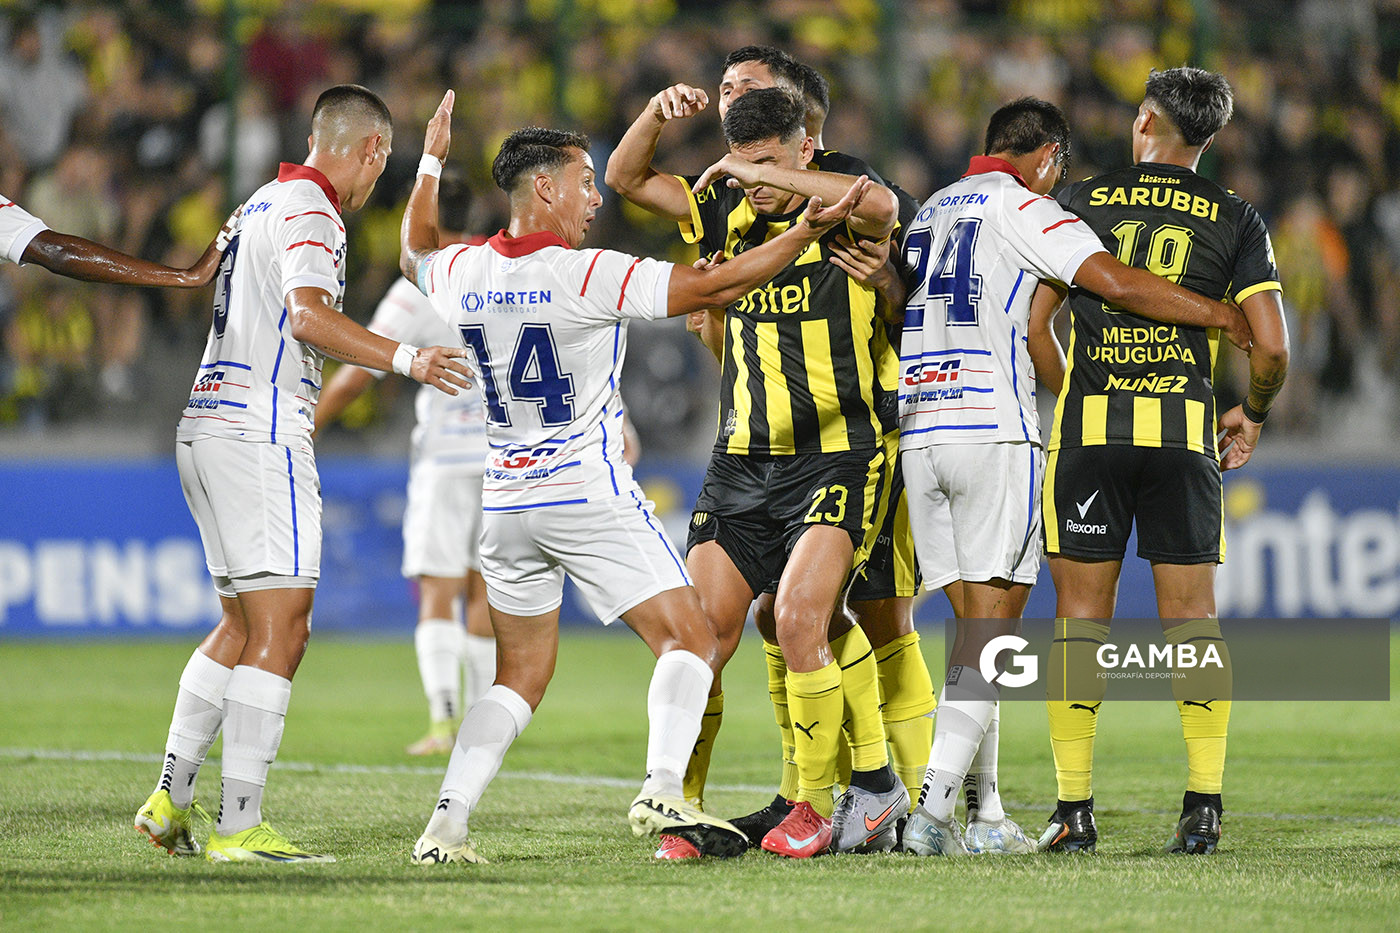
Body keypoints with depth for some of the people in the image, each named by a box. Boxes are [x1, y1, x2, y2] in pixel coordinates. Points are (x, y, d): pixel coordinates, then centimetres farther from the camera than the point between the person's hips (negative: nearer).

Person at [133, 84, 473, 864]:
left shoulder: (265, 203, 20)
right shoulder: (308, 210, -10)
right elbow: (309, 314, -26)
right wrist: (405, 359, -33)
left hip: (208, 428, 10)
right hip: (259, 439, -10)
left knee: (243, 628, 17)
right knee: (280, 631, -10)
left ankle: (170, 800, 17)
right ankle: (239, 826, -13)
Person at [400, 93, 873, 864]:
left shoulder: (462, 274, 1)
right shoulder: (587, 276, -15)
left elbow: (416, 253, 27)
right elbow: (714, 287, -15)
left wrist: (430, 164, 38)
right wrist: (808, 229, -11)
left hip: (504, 502, 6)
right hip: (589, 494, -6)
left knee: (519, 677, 15)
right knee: (690, 640, -2)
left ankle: (444, 826, 2)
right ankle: (663, 791, -22)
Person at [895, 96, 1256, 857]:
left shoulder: (930, 210, 22)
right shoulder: (1020, 206, -2)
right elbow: (1116, 283, -14)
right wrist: (1220, 314, -2)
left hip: (917, 430, 7)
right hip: (993, 430, -7)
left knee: (976, 617, 11)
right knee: (990, 627, -6)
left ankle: (981, 815, 7)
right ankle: (933, 809, -15)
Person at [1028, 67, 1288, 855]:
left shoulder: (1080, 201, 8)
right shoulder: (1235, 220, 6)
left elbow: (1034, 323, 5)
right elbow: (1271, 347, -1)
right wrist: (1253, 417, 18)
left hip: (1088, 427, 0)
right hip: (1184, 432, 0)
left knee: (1083, 613, 4)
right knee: (1192, 615, 4)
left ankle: (1075, 810, 2)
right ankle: (1204, 809, -3)